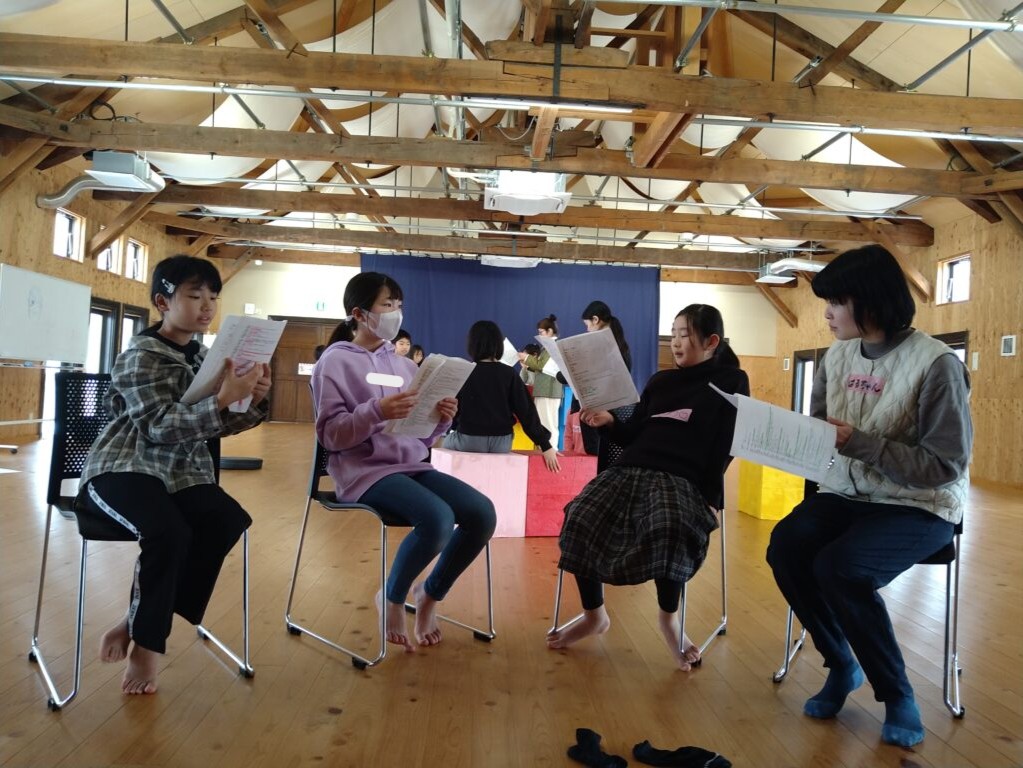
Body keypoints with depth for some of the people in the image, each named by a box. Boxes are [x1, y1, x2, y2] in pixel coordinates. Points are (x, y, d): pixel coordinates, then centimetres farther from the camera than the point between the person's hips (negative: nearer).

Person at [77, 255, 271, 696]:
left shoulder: (203, 356, 9)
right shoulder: (140, 356, -10)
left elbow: (217, 425, 8)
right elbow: (161, 427, -21)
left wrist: (253, 402, -12)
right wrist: (223, 399, -32)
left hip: (180, 472, 6)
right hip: (123, 468, -6)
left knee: (229, 520, -19)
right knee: (169, 532, -32)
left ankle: (138, 622, -6)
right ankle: (146, 643, -8)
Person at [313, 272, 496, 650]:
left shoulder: (404, 364, 16)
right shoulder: (336, 361, -1)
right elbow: (329, 435, -10)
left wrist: (441, 420, -5)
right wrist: (376, 412, -25)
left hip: (412, 465, 6)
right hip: (364, 469, -6)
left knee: (482, 512, -16)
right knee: (439, 519, -31)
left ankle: (430, 594, 7)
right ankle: (391, 599, -1)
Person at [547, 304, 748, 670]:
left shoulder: (731, 381, 9)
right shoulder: (660, 381, 22)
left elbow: (726, 446, 0)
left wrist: (710, 496, -12)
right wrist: (608, 422, 0)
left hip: (684, 477, -4)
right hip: (632, 468, 5)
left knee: (671, 527, -37)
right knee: (580, 517, -22)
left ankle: (669, 617, -9)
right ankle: (594, 615, -2)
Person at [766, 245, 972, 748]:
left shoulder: (936, 364, -16)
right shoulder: (838, 356, 3)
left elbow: (944, 467, -18)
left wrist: (859, 443, -26)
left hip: (921, 507, -5)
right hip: (846, 494, 6)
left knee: (839, 567, -30)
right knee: (785, 546, -22)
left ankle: (897, 694, -4)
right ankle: (841, 664, 3)